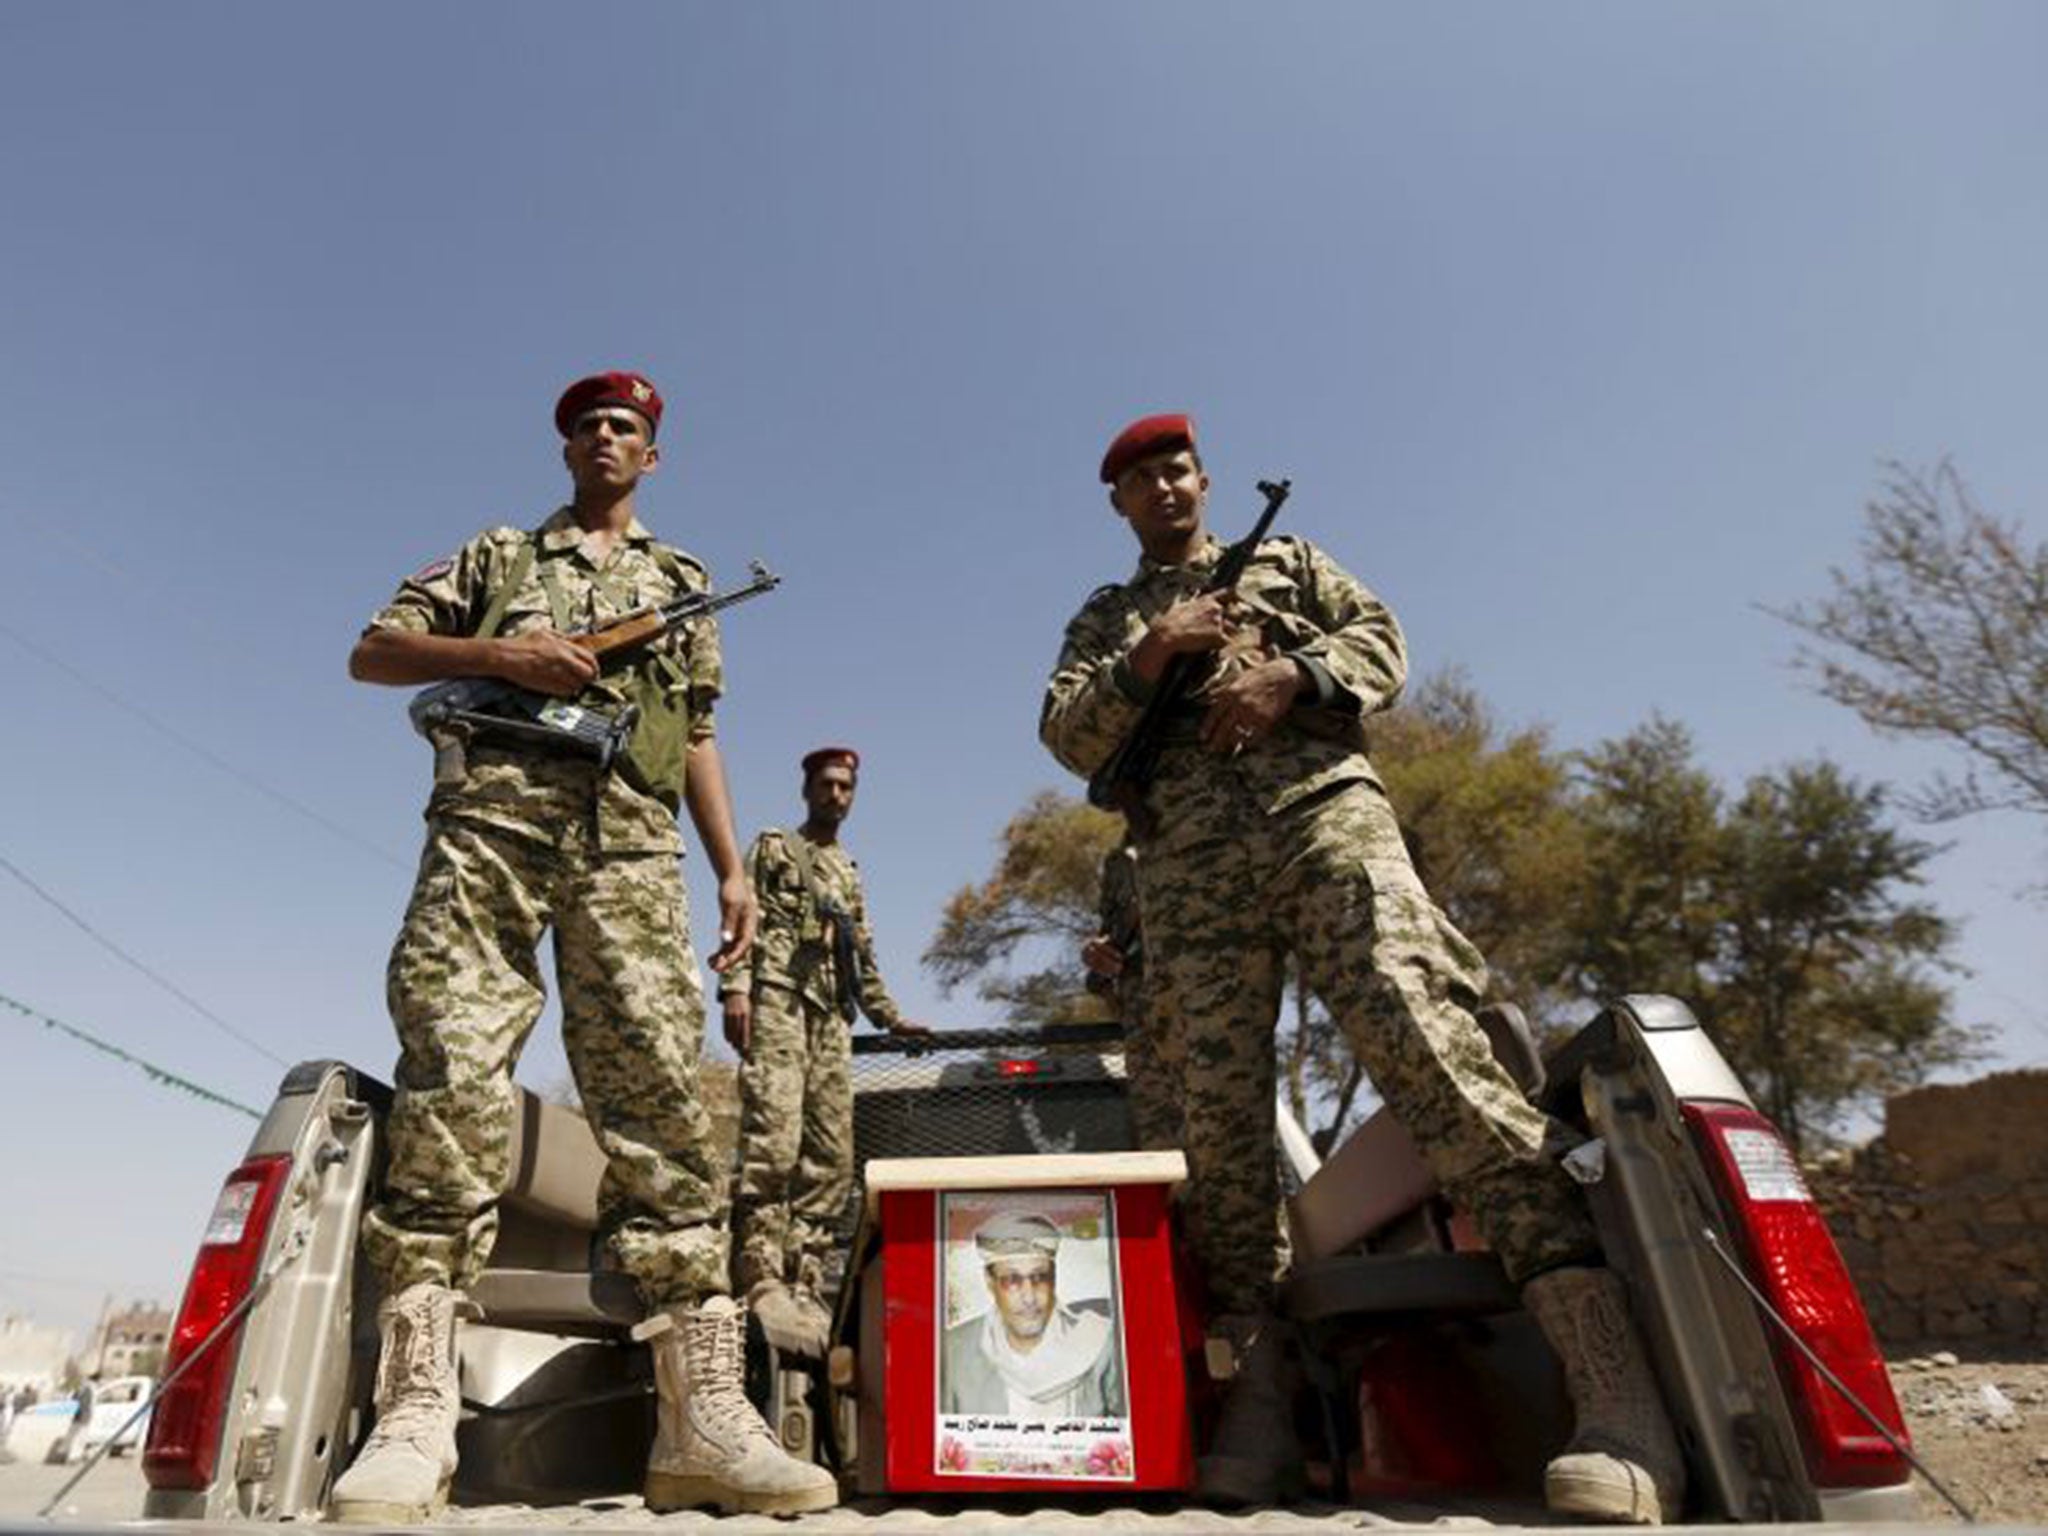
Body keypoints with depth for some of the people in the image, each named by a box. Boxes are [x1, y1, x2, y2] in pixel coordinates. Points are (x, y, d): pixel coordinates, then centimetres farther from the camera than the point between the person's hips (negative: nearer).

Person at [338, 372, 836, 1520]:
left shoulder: (682, 582, 28)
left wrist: (733, 866, 9)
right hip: (490, 811, 1)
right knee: (453, 1073, -13)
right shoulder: (497, 555, 27)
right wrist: (497, 654, -2)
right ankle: (417, 1414, -10)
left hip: (628, 834, 0)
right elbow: (373, 653, 18)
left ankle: (703, 1414, -13)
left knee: (659, 1089, -11)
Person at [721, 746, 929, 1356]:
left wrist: (889, 1016, 22)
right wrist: (735, 986, -14)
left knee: (831, 1157, -1)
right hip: (776, 1000, -6)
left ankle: (805, 1286, 1)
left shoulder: (849, 873, 30)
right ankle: (761, 1279, -19)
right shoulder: (773, 848, 15)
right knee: (772, 1137, -19)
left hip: (831, 1015, 6)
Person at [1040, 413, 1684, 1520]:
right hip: (1190, 868, 2)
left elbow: (1379, 641, 14)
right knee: (1220, 1108, -5)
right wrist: (1147, 657, -4)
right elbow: (1068, 738, 13)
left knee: (1418, 1035, -21)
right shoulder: (1101, 622, 28)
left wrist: (1290, 674, -6)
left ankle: (1616, 1389, -21)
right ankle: (1255, 1392, 1)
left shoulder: (1285, 560, 28)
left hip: (1322, 811, -2)